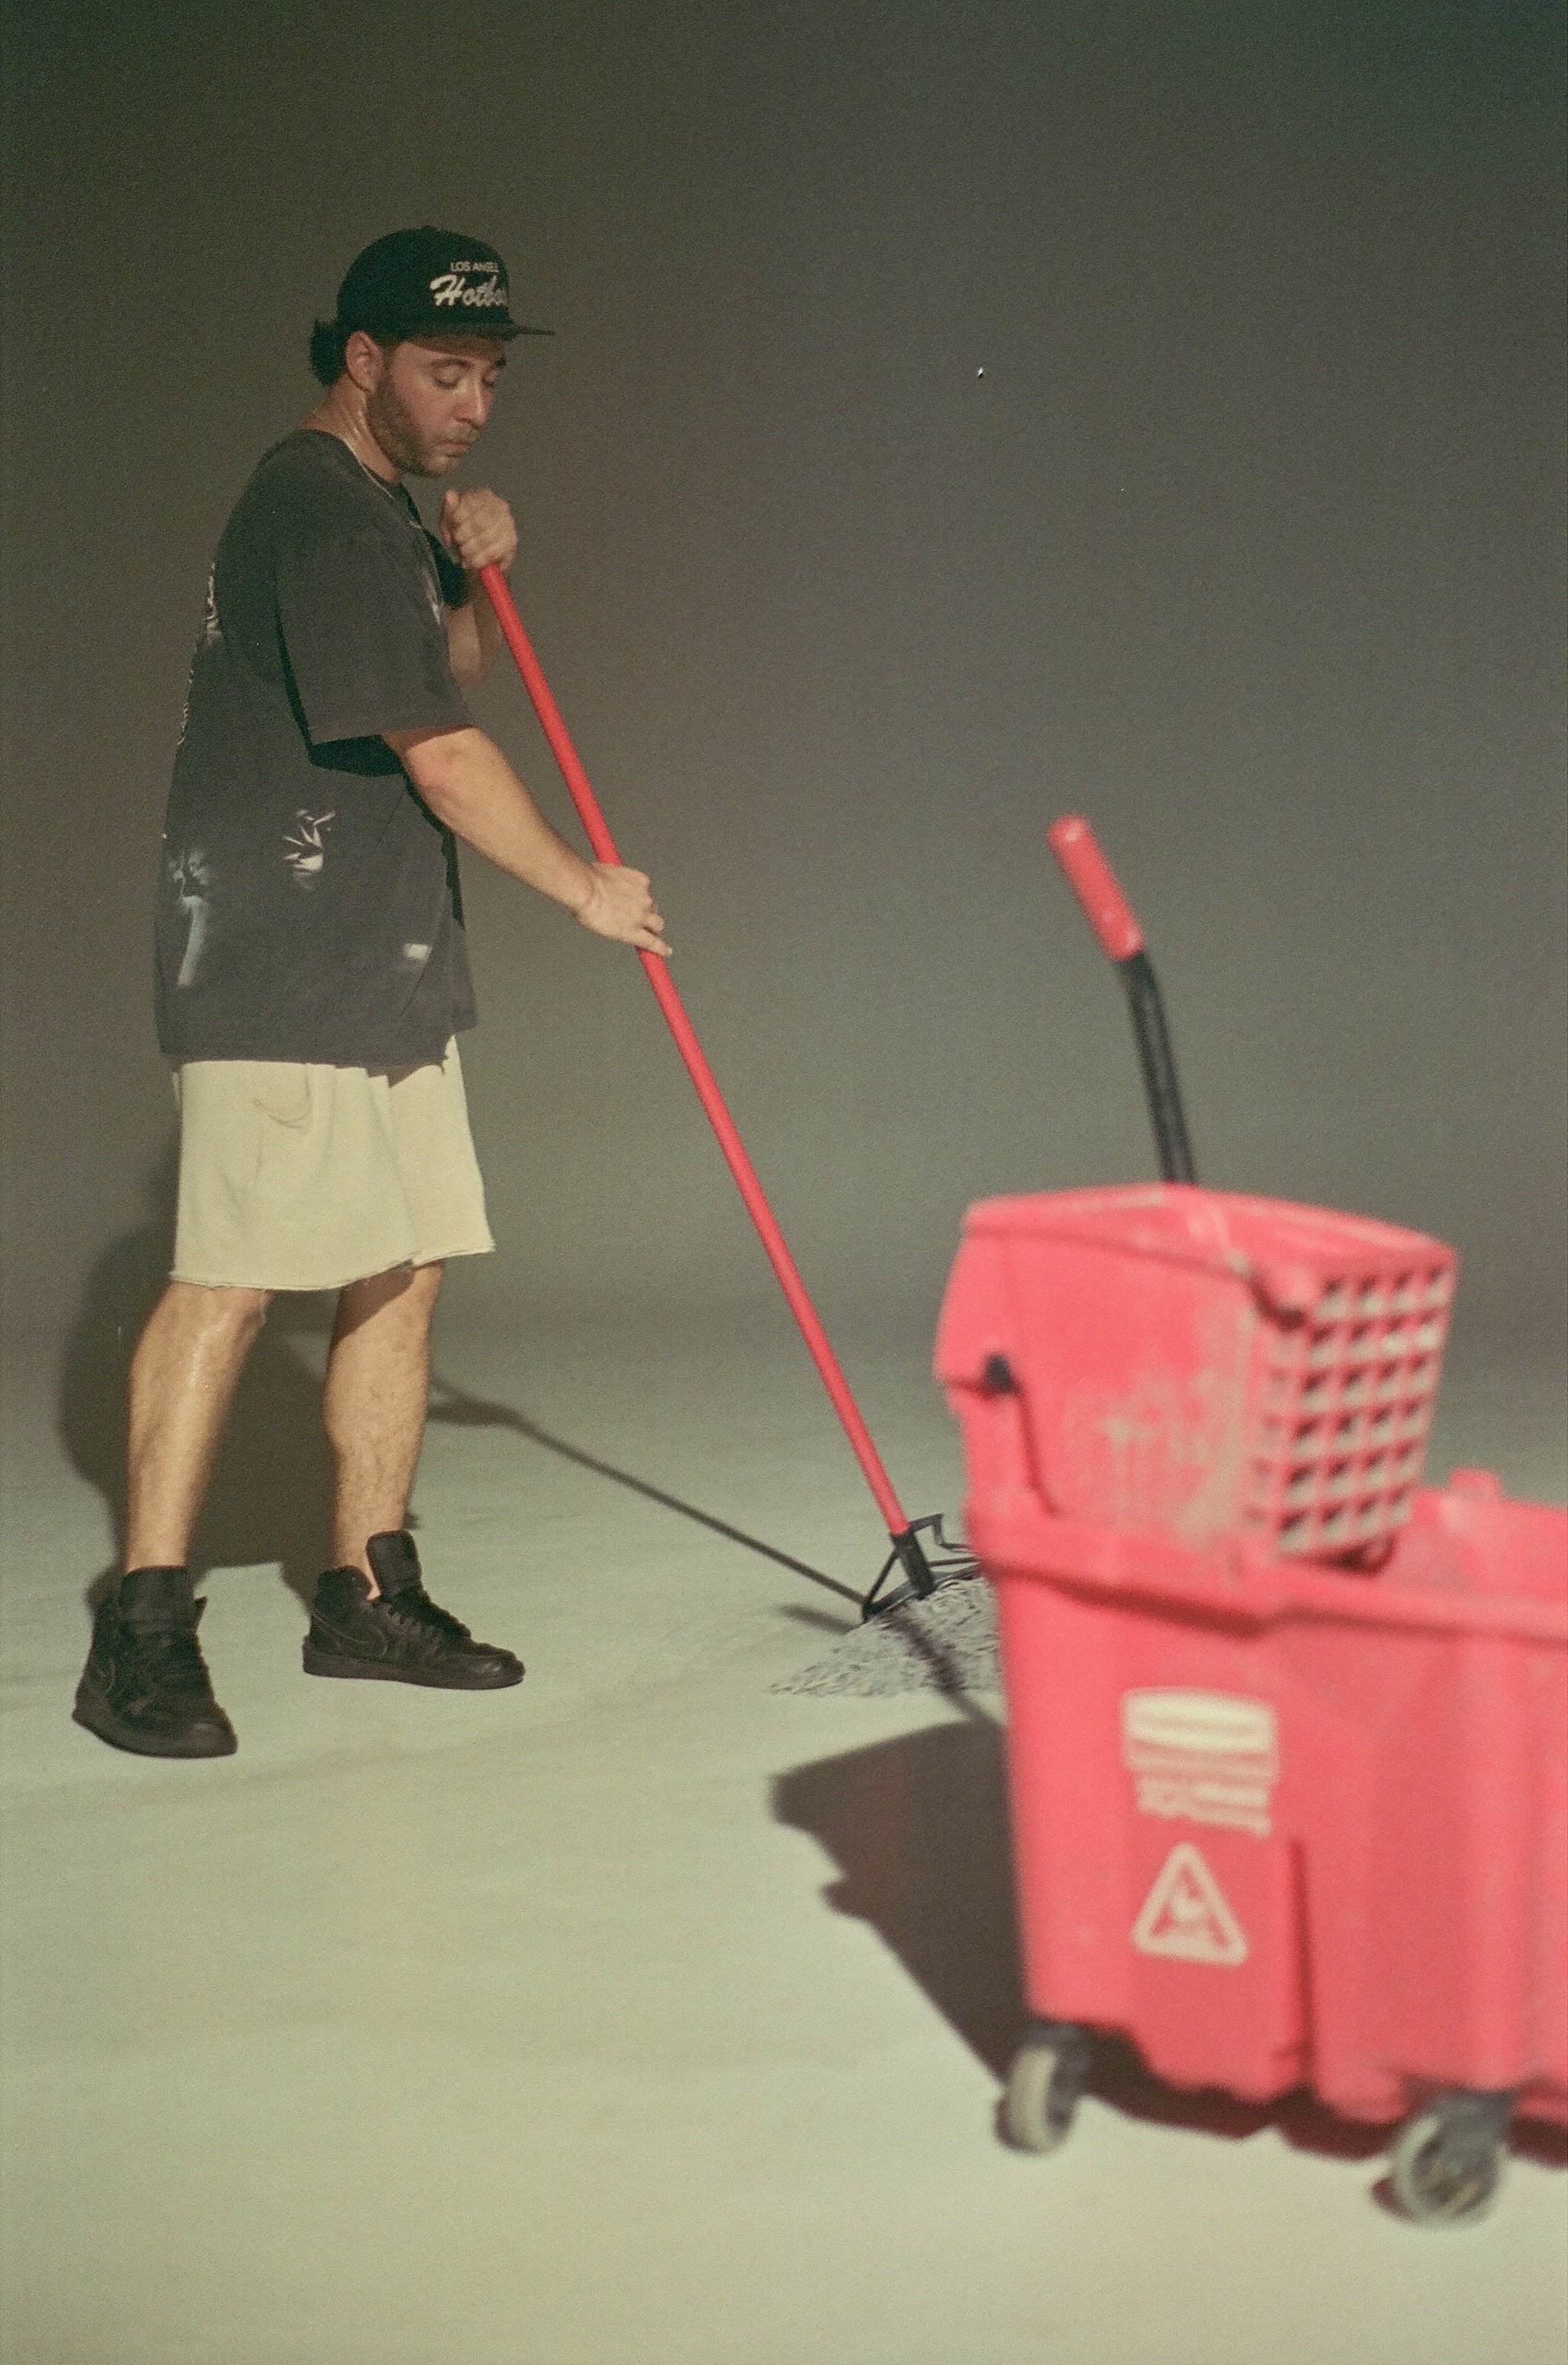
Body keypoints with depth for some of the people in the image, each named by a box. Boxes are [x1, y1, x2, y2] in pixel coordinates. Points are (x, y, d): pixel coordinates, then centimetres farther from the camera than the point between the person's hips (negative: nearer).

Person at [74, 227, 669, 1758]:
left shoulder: (375, 512, 19)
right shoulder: (318, 509, -13)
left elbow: (446, 685, 31)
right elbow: (443, 761, -13)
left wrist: (472, 582, 10)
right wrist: (587, 888, -1)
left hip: (383, 968, 10)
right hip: (277, 972, -10)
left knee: (400, 1274, 8)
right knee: (230, 1280, -13)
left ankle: (368, 1596, 16)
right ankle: (143, 1630, -10)